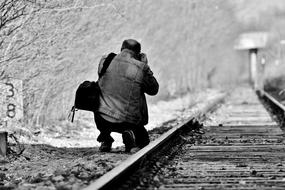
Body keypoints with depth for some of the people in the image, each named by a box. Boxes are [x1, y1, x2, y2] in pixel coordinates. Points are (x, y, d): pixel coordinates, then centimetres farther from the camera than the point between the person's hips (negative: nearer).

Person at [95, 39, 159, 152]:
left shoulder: (105, 61, 1)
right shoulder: (141, 68, -7)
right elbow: (153, 90, 7)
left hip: (102, 120, 1)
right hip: (127, 122, -1)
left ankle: (105, 139, 22)